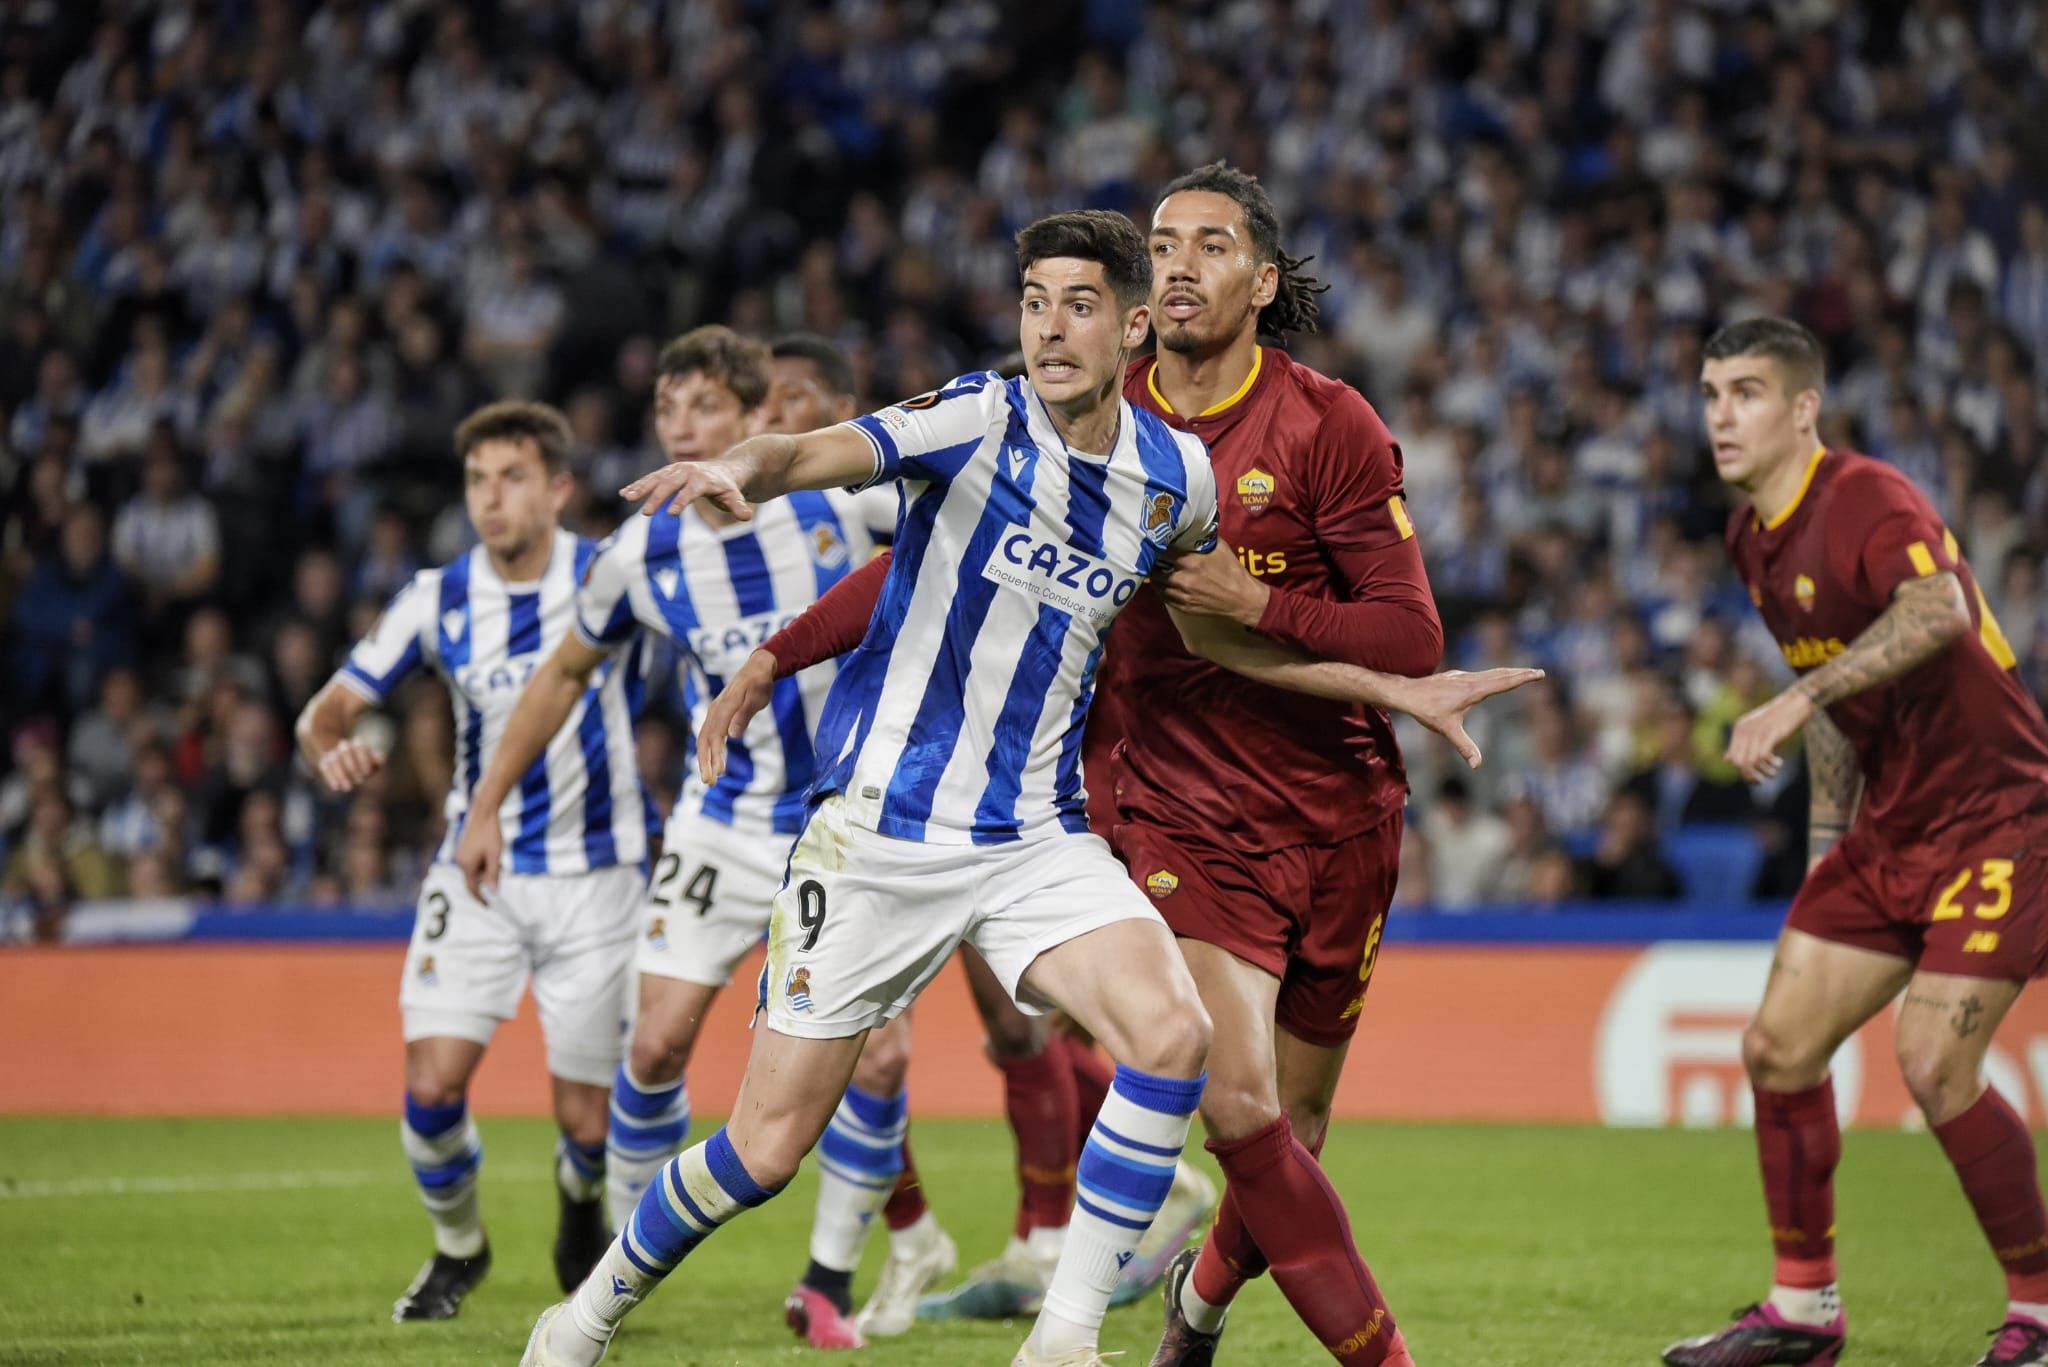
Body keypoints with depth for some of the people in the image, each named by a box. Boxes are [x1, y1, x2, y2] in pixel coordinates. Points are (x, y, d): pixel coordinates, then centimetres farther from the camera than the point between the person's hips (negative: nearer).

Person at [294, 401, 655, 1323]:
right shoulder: (438, 600, -2)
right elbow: (329, 709, -1)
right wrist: (332, 747, -25)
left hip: (593, 876, -1)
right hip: (476, 874, 1)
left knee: (588, 1124, -1)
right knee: (433, 1085, -14)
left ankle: (581, 1195, 38)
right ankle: (457, 1247, 16)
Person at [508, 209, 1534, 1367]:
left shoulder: (1175, 476, 3)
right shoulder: (977, 421, -12)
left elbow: (1214, 631, 22)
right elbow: (813, 455, -30)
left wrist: (1396, 690, 19)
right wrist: (739, 467, -54)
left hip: (1040, 840, 4)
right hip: (881, 827, -4)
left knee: (1172, 1031, -24)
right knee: (768, 1149, -1)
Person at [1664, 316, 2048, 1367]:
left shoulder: (1869, 500, -19)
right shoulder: (1755, 541, 9)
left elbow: (1937, 611, -40)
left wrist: (1793, 703, -44)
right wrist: (1827, 840, 17)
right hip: (1890, 827, 9)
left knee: (1933, 1065, -17)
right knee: (1778, 1046, 3)